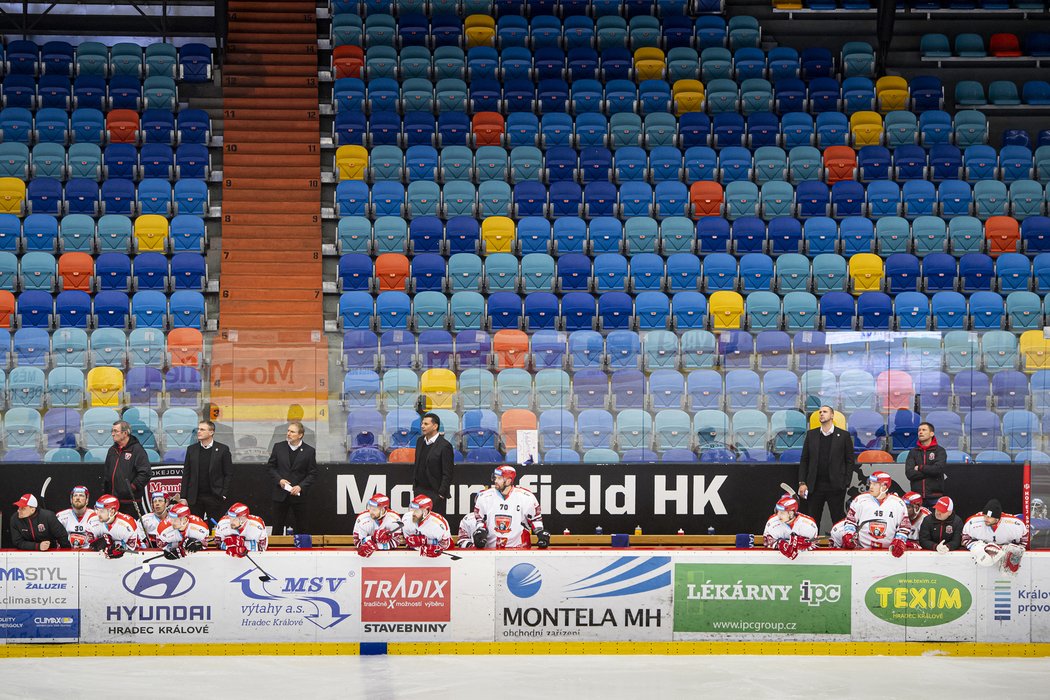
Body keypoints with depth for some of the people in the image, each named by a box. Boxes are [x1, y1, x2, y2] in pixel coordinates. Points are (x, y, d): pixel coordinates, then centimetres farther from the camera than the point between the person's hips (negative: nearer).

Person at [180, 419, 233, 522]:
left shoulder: (223, 449, 0)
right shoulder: (191, 449, 9)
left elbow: (228, 474, 0)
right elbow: (186, 474, 9)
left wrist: (223, 495, -8)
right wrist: (183, 497, 2)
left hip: (215, 497, -3)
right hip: (195, 498, 3)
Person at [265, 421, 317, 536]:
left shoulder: (309, 451, -3)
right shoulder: (278, 447, 3)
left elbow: (312, 473, -1)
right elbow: (270, 466, 8)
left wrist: (300, 486, -14)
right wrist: (279, 480, -9)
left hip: (299, 494, -2)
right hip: (280, 494, 2)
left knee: (302, 527, 4)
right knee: (277, 526, 5)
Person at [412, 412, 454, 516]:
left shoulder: (444, 446, -13)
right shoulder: (420, 441, 9)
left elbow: (447, 474, -13)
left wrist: (441, 493, -15)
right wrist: (414, 486, 14)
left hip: (435, 492, -6)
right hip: (420, 490, 6)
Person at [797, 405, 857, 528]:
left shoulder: (843, 435, 2)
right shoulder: (811, 435, 9)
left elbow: (849, 461, 1)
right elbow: (804, 460, 9)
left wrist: (846, 483, -6)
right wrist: (802, 482, 1)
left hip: (835, 486, -2)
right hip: (815, 486, 2)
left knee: (838, 520, 1)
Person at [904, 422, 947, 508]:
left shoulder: (939, 450, 3)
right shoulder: (913, 452, 11)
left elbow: (938, 468, -14)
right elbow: (909, 473, -3)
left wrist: (920, 468, -3)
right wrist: (928, 471, -8)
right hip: (917, 497, 3)